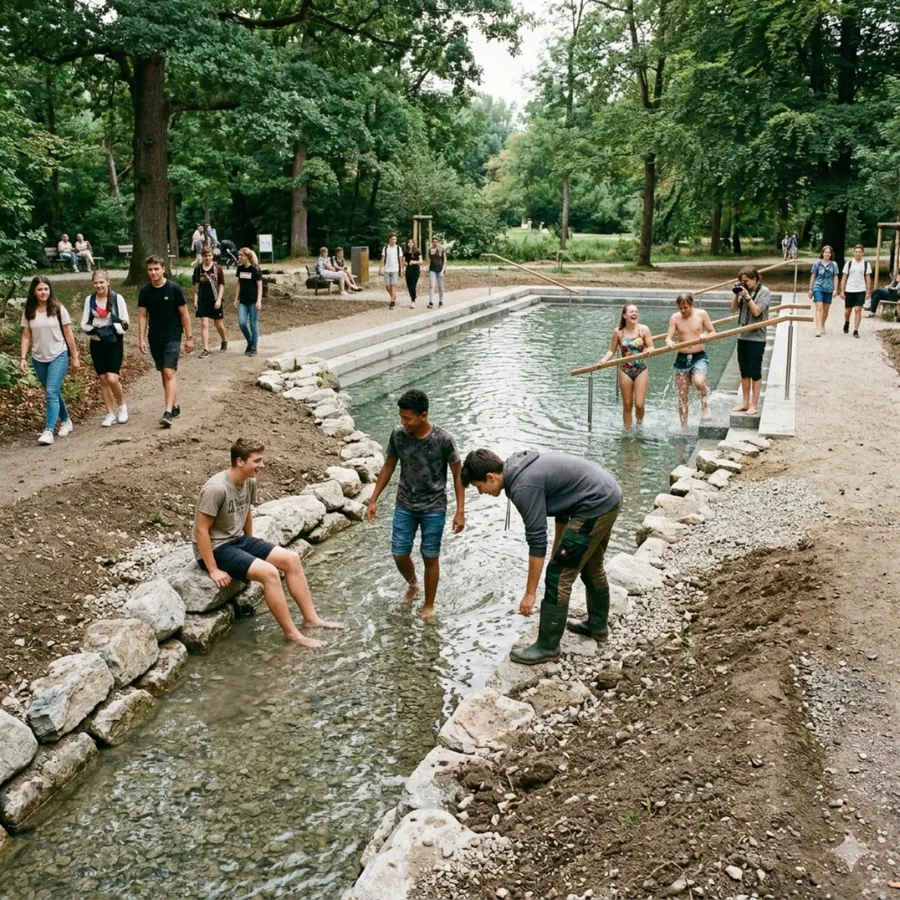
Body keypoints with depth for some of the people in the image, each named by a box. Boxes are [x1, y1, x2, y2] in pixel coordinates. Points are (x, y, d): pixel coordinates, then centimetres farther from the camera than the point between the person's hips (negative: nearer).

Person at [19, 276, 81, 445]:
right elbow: (26, 336, 3)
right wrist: (22, 358, -6)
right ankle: (65, 421, 32)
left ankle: (48, 431, -17)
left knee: (52, 392, -14)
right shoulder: (28, 312, 1)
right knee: (52, 393, 14)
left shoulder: (58, 309, -6)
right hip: (38, 359, 4)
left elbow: (68, 334, -2)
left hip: (58, 356, -4)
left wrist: (75, 357, -1)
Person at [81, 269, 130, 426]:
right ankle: (110, 414, 16)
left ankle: (122, 406, 11)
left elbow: (125, 324, -7)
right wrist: (96, 331, -14)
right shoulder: (90, 300, 3)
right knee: (103, 380, 6)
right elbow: (84, 324, 3)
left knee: (112, 378, -14)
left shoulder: (117, 298, -6)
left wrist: (110, 329, -18)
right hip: (97, 344, 3)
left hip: (114, 343, -3)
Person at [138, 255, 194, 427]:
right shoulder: (145, 291, 1)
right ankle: (175, 406, 24)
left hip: (172, 337, -4)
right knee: (164, 374, 11)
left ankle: (168, 412, -19)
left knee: (170, 373, -14)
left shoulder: (174, 288, -9)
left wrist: (189, 337, -4)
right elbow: (142, 316, 5)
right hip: (155, 339, 4)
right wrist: (141, 339, -2)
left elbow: (184, 314, -4)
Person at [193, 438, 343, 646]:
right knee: (269, 572, -26)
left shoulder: (250, 482, -1)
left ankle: (311, 618, 7)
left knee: (291, 559, -1)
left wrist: (252, 548, 19)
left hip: (239, 540, 9)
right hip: (216, 548, -9)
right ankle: (292, 634, -14)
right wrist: (214, 570, -23)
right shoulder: (216, 488, -27)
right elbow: (201, 530, -24)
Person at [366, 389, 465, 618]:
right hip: (404, 507, 3)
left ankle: (429, 605, 27)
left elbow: (458, 475, -9)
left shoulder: (444, 439, -19)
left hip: (434, 509, -3)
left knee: (430, 558, 7)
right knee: (399, 555, 8)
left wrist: (460, 511, -11)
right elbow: (388, 467, 5)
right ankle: (412, 584, 41)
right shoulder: (398, 435, -10)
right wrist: (373, 500, 5)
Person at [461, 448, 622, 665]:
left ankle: (547, 647, 7)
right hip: (609, 495, 10)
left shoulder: (523, 486, -20)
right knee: (591, 567, 27)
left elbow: (537, 540, -20)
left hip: (596, 506, -10)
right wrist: (559, 547, 28)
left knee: (558, 576, -3)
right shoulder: (523, 467, 9)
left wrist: (530, 592, -13)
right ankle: (598, 625, 44)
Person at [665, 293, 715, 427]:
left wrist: (705, 335, -20)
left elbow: (713, 333, 2)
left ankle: (705, 404, 1)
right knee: (682, 395, 5)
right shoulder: (675, 317, -1)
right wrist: (669, 342, -27)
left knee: (699, 382, -31)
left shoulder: (702, 314, -3)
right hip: (682, 358, 2)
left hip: (699, 357, -2)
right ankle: (683, 426, 17)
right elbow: (668, 337, -3)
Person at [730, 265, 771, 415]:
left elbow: (756, 311, -17)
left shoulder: (764, 292, -9)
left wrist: (747, 297, -19)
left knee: (755, 373, 0)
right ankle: (745, 402, 22)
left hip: (756, 338, -6)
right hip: (743, 336, 6)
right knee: (744, 372, 13)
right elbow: (734, 309, 10)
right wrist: (736, 294, -3)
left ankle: (754, 405, 8)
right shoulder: (744, 291, 7)